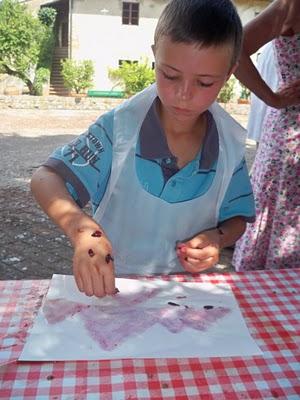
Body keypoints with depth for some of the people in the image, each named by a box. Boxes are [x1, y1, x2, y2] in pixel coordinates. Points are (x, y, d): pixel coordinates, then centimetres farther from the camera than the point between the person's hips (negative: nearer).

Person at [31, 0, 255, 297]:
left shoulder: (230, 145, -6)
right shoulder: (120, 127, -15)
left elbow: (237, 217, 8)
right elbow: (46, 179, -15)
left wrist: (217, 237, -15)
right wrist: (82, 229, -35)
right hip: (108, 285, 0)